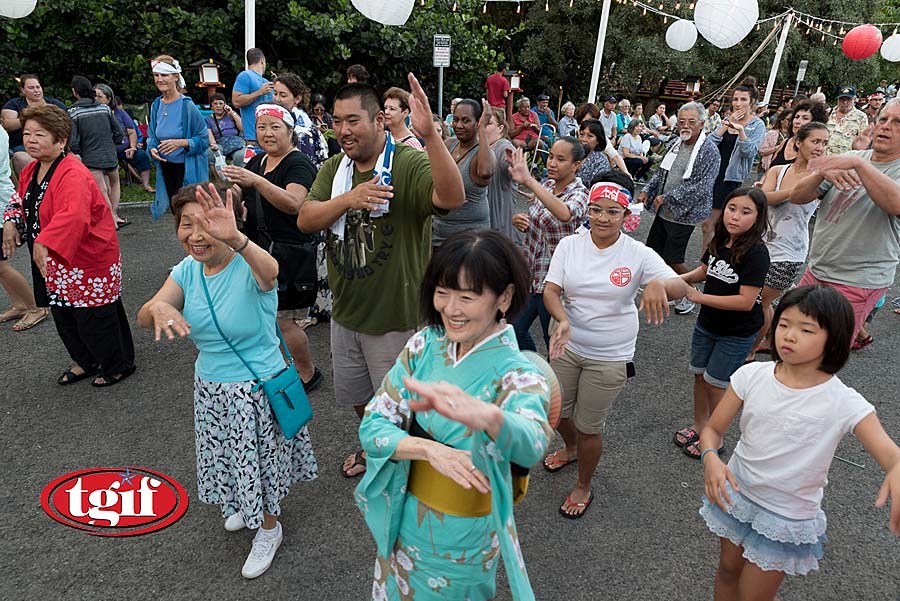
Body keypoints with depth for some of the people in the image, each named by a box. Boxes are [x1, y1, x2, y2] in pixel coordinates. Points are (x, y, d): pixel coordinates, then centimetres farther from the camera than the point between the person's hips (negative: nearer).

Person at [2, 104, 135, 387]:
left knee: (93, 319, 2)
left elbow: (73, 216, -41)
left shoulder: (72, 175, -25)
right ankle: (86, 362, 41)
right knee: (64, 317, 20)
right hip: (56, 263, 10)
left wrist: (44, 243, -49)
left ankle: (119, 365, 23)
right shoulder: (31, 170, 5)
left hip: (87, 260, -10)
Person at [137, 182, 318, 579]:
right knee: (228, 457, 26)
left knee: (259, 459, 13)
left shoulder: (248, 268, -25)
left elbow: (270, 271, -50)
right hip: (210, 387, 6)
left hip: (257, 388, -6)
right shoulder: (187, 271, -6)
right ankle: (243, 504, 57)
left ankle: (269, 529, 42)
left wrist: (234, 239, -70)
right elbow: (143, 319, -14)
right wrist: (158, 307, -39)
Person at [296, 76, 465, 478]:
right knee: (359, 397, 27)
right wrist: (348, 199, -28)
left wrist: (429, 134, -52)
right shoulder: (334, 168, 1)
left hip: (396, 318, -6)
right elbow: (305, 220, -10)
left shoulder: (410, 165, -21)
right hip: (345, 312, 7)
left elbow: (453, 197, -40)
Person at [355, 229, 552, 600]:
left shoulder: (518, 376, -24)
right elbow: (372, 426, -11)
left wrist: (484, 416, -68)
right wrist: (428, 448, -31)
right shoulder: (424, 344, -12)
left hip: (461, 540, -4)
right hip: (402, 519, 4)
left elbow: (530, 446, -45)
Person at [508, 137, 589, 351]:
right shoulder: (545, 185, 3)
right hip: (531, 273, 7)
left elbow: (564, 214, -42)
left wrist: (529, 181, -51)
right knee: (515, 330, 16)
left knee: (554, 341, 9)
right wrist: (518, 220, -8)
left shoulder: (579, 194, -17)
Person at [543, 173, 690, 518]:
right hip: (567, 346, 3)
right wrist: (563, 321, -34)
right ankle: (571, 449, 58)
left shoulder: (638, 254, -14)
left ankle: (583, 487, 39)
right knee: (557, 411, 21)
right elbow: (551, 291, -13)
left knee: (589, 426, 10)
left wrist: (660, 285, -48)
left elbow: (681, 287, -23)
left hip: (610, 358, -3)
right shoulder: (569, 245, -8)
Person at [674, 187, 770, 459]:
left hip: (736, 334, -6)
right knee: (699, 375, 18)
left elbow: (746, 301, -29)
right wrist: (682, 278, -5)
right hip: (707, 323, 6)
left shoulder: (756, 253, -24)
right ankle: (699, 425, 40)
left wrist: (699, 297, -26)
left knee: (715, 383, 5)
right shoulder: (720, 241, -4)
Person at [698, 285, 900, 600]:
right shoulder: (751, 375, -13)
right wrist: (710, 457, -29)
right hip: (735, 494, 2)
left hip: (786, 519, -2)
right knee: (728, 569, 23)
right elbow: (713, 429, -7)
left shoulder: (844, 403, -19)